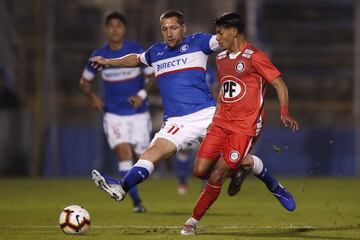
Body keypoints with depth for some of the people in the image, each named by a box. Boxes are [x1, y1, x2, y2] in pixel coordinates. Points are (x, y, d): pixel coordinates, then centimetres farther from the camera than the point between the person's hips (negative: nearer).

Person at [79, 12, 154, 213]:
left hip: (139, 113, 0)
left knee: (141, 157, 4)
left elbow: (153, 76, -1)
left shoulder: (137, 51, -7)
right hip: (114, 115, 0)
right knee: (123, 153, -17)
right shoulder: (99, 56, -1)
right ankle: (136, 201, -15)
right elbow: (85, 81, 11)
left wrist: (142, 94, -18)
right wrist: (92, 96, -8)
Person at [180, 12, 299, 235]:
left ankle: (193, 222, 1)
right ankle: (248, 163, 18)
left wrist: (285, 113, -23)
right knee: (201, 170, -6)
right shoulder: (221, 59, 14)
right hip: (221, 123, 7)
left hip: (245, 127, -7)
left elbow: (280, 84, -10)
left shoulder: (254, 57, -9)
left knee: (216, 177, -10)